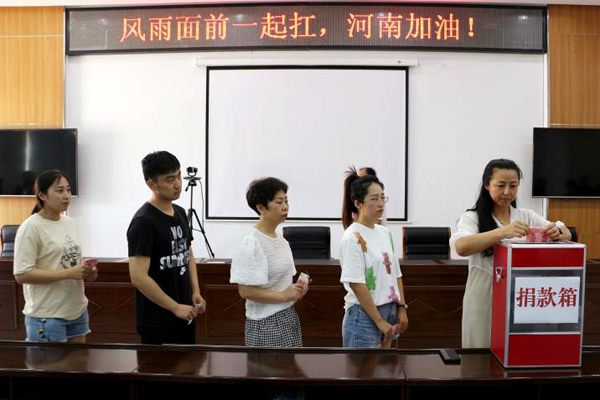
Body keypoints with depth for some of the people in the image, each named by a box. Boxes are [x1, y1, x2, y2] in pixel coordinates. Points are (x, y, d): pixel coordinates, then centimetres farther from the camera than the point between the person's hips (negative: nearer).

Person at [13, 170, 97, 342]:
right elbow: (22, 275, -18)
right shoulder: (31, 227, -13)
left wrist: (85, 272, -4)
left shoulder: (70, 223, 9)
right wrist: (69, 273, -23)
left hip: (78, 311, 7)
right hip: (46, 316, -7)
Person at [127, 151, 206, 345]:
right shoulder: (143, 222, -18)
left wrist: (195, 292, 5)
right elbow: (138, 278, -22)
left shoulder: (180, 213, 6)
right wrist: (175, 307, -18)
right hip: (157, 322, -8)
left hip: (184, 315, 8)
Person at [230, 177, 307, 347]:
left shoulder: (281, 240, 7)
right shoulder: (251, 244, -18)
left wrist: (296, 290, -2)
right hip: (266, 323, -8)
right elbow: (246, 290, -22)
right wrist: (284, 295, -20)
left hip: (289, 318, 8)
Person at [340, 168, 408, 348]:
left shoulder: (385, 232, 7)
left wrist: (401, 307, 8)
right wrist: (379, 320, -17)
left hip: (389, 311, 7)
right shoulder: (352, 237, -15)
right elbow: (356, 284, -19)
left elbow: (395, 273, 13)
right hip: (363, 316, -7)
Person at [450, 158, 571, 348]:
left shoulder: (527, 217, 6)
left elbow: (567, 234, -3)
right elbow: (461, 247, -25)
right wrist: (502, 232, -38)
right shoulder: (472, 218, -6)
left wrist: (557, 231, -26)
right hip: (484, 300, -3)